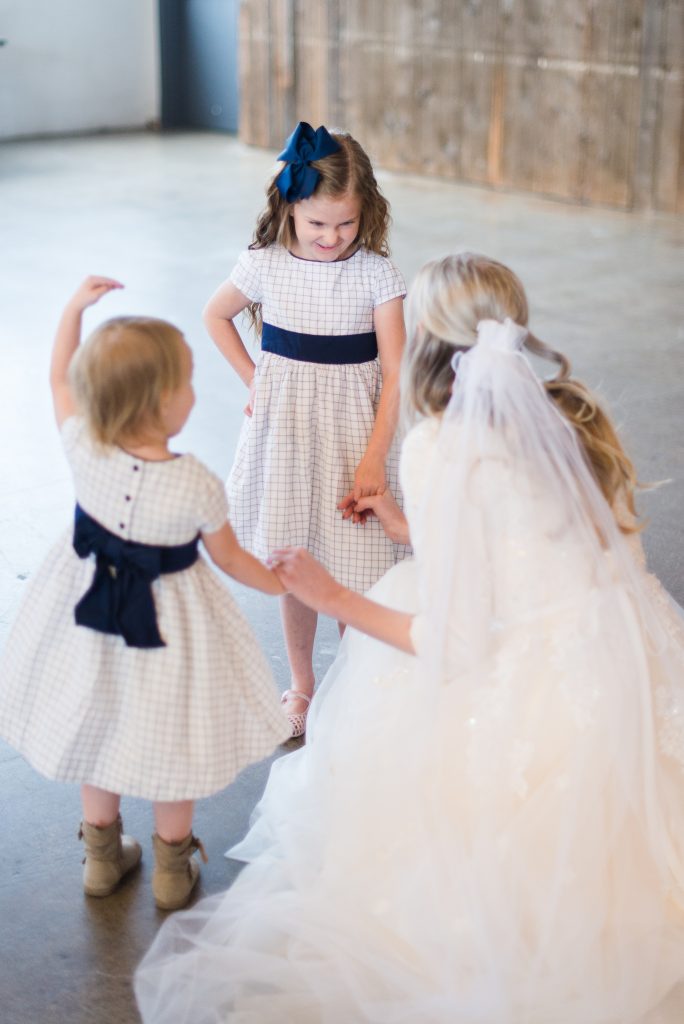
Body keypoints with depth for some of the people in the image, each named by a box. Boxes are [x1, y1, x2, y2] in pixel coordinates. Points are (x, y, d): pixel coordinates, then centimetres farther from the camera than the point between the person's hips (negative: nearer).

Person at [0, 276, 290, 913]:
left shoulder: (84, 451, -22)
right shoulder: (196, 485, -29)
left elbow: (60, 379, -1)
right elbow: (229, 559, -11)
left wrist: (75, 307, 8)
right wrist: (280, 582, 7)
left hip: (88, 602, 4)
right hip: (169, 616, -3)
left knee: (97, 726, 24)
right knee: (171, 738, 18)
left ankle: (102, 854, 43)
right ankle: (172, 868, 36)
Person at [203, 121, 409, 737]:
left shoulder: (377, 274, -9)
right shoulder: (265, 266, -4)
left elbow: (394, 371, -12)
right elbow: (216, 316, 15)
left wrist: (374, 457, -19)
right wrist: (254, 381, 6)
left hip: (352, 428, -2)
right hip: (285, 427, 2)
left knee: (354, 573, -3)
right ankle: (302, 687, 29)